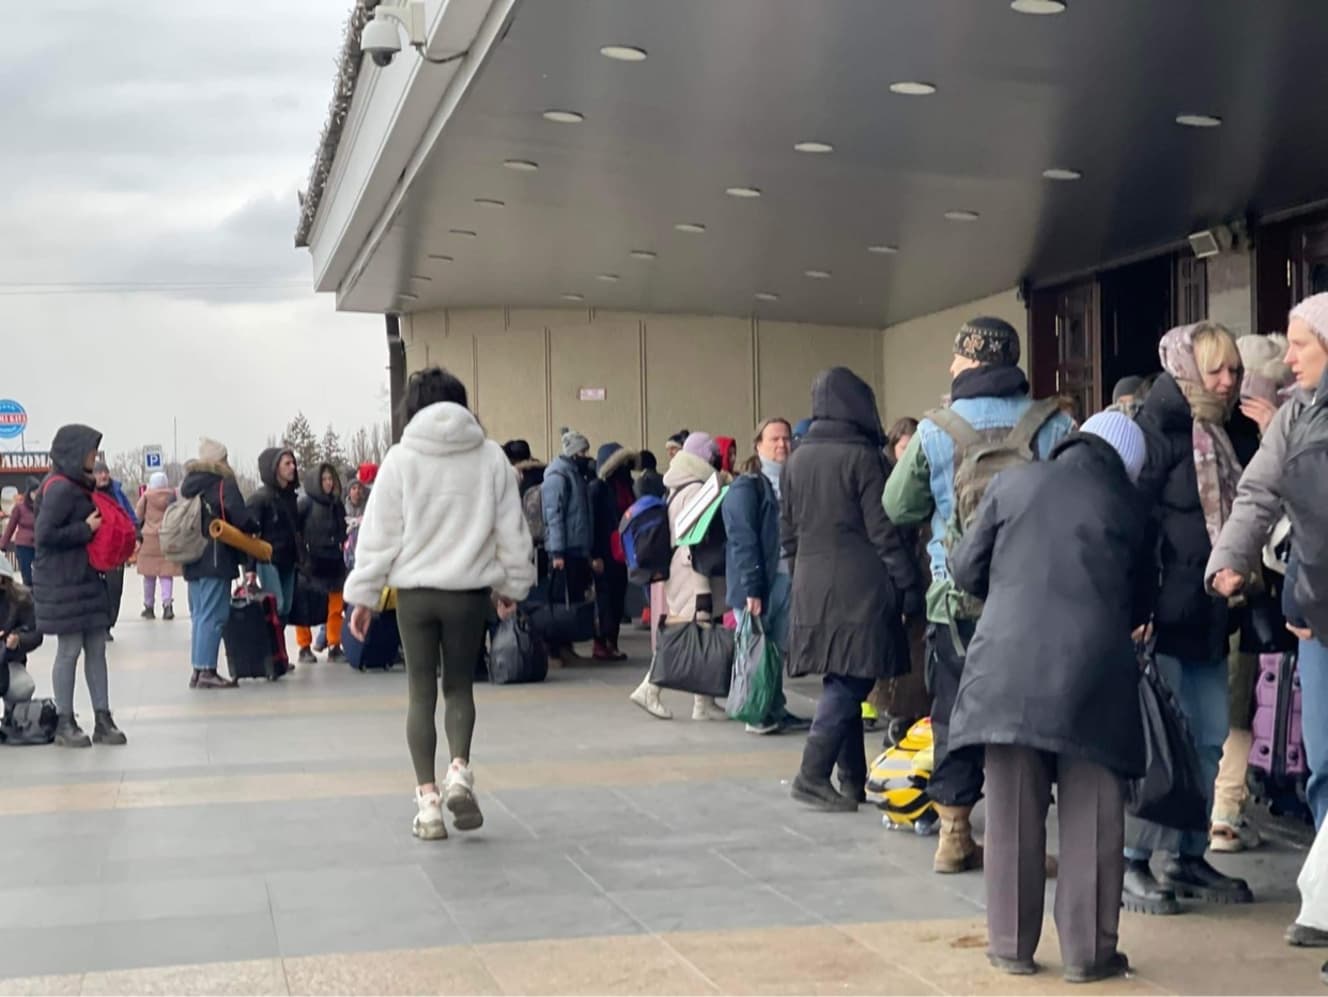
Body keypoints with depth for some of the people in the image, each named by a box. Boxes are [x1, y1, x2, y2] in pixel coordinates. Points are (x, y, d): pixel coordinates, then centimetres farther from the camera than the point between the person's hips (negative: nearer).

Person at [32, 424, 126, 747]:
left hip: (87, 578, 9)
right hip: (63, 583, -9)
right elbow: (45, 535, -20)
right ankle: (65, 723, 7)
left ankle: (103, 720, 10)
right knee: (69, 650, -2)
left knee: (96, 648, 7)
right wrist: (86, 529, -16)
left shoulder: (79, 486, 13)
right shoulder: (60, 489, -15)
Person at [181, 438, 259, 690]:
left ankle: (197, 670, 14)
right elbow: (240, 516, -17)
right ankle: (207, 671, -10)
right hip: (216, 560, -8)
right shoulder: (223, 484, -9)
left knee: (198, 615, 13)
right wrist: (255, 528, 3)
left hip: (192, 561, 8)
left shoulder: (188, 485, 15)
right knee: (213, 616, -7)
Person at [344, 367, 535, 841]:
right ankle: (459, 771, -6)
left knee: (421, 692, 8)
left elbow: (379, 533, -3)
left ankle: (428, 799, 5)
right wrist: (513, 584, 18)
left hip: (415, 590, -1)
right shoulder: (490, 457, 0)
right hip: (469, 590, 1)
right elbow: (512, 530, 5)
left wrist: (363, 595, 4)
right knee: (459, 685, 16)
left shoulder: (401, 458, -3)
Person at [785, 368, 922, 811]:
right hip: (859, 588, -7)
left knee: (841, 683, 13)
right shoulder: (861, 457, -10)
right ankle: (813, 774, -9)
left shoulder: (796, 460, 10)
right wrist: (909, 587, -6)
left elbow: (787, 532, 15)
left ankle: (852, 779, 17)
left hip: (812, 590, 7)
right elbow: (884, 531, -11)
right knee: (849, 682, -4)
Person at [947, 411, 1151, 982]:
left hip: (1009, 662, 1)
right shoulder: (1130, 506, 9)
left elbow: (966, 570, 10)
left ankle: (1012, 944, 17)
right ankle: (1088, 951, 12)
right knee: (1092, 815, 8)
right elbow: (1140, 604, 16)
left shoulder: (1013, 484, 8)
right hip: (1094, 669, -1)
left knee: (1013, 812, 9)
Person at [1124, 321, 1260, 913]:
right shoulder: (1156, 432, -10)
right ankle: (1132, 863, 5)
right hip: (1165, 614, -8)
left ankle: (1188, 858, 22)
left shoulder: (1233, 435, 13)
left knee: (1210, 739, 11)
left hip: (1210, 615, 8)